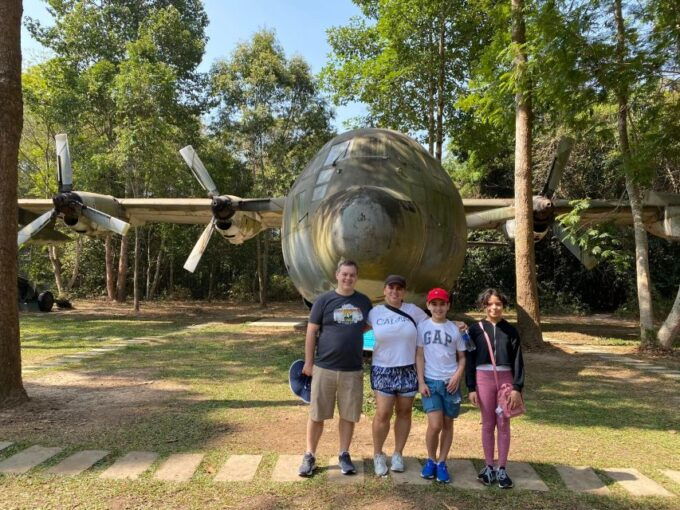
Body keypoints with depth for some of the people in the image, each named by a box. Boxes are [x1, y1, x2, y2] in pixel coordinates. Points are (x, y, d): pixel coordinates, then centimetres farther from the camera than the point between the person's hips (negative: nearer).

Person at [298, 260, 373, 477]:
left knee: (349, 415, 10)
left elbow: (369, 326, 21)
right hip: (324, 368, -2)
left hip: (353, 370, 2)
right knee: (317, 415, 6)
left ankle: (344, 455, 26)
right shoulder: (324, 300, -4)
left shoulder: (364, 302, 6)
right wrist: (308, 362, -3)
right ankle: (309, 456, 21)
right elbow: (311, 332, -2)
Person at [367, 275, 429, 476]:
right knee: (383, 414, -4)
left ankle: (398, 454, 27)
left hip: (408, 369, 1)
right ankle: (378, 455, 17)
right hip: (383, 370, -1)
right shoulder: (375, 312, 1)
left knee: (404, 412, 9)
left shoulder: (413, 310, 0)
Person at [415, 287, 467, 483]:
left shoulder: (454, 328, 3)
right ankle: (431, 460, 13)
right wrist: (421, 382, -6)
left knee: (448, 424, 7)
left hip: (450, 382, 2)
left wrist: (458, 376, -7)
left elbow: (462, 357, 9)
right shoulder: (422, 327, 0)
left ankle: (442, 463, 21)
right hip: (430, 381, -2)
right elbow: (419, 356, 0)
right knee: (435, 424, -10)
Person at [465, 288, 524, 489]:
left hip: (505, 379, 1)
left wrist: (517, 387, -4)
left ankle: (502, 469, 17)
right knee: (487, 424, 8)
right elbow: (470, 360, 1)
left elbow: (517, 360, 2)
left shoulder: (510, 331, 3)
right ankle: (489, 467, 20)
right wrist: (471, 388, -3)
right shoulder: (476, 329, 0)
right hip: (483, 378, 0)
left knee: (503, 425, 7)